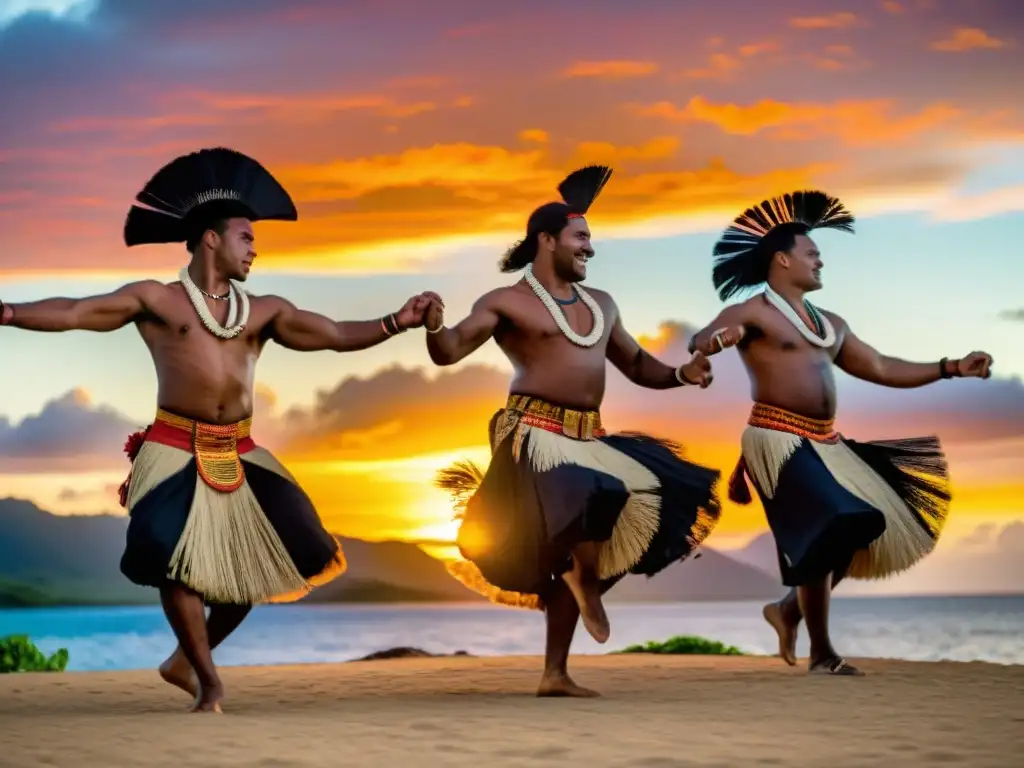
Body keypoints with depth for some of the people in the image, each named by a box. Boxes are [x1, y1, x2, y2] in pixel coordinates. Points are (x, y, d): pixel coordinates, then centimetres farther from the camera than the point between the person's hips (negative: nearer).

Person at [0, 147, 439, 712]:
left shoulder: (265, 311, 12)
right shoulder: (155, 300, 2)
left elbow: (338, 336, 6)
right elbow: (74, 313, -6)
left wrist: (396, 323, -9)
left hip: (239, 454, 4)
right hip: (175, 451, -4)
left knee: (256, 563, 2)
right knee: (176, 559, -16)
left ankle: (187, 660, 24)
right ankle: (208, 682, 1)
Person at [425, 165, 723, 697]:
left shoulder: (601, 305, 19)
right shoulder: (507, 302, -2)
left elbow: (636, 365, 24)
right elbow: (448, 353, -10)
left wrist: (681, 374, 5)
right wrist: (434, 326, -33)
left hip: (587, 439, 7)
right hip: (534, 433, -7)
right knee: (596, 496, -32)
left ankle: (555, 675, 16)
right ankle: (587, 582, 0)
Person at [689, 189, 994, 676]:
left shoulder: (830, 323, 19)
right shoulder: (752, 312, -4)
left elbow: (881, 369, 20)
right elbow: (695, 343, -18)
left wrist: (952, 368, 15)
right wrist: (718, 339, -43)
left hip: (826, 444, 8)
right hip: (778, 439, -8)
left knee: (865, 529, 9)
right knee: (827, 533, -15)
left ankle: (789, 610, 25)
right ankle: (822, 653, -1)